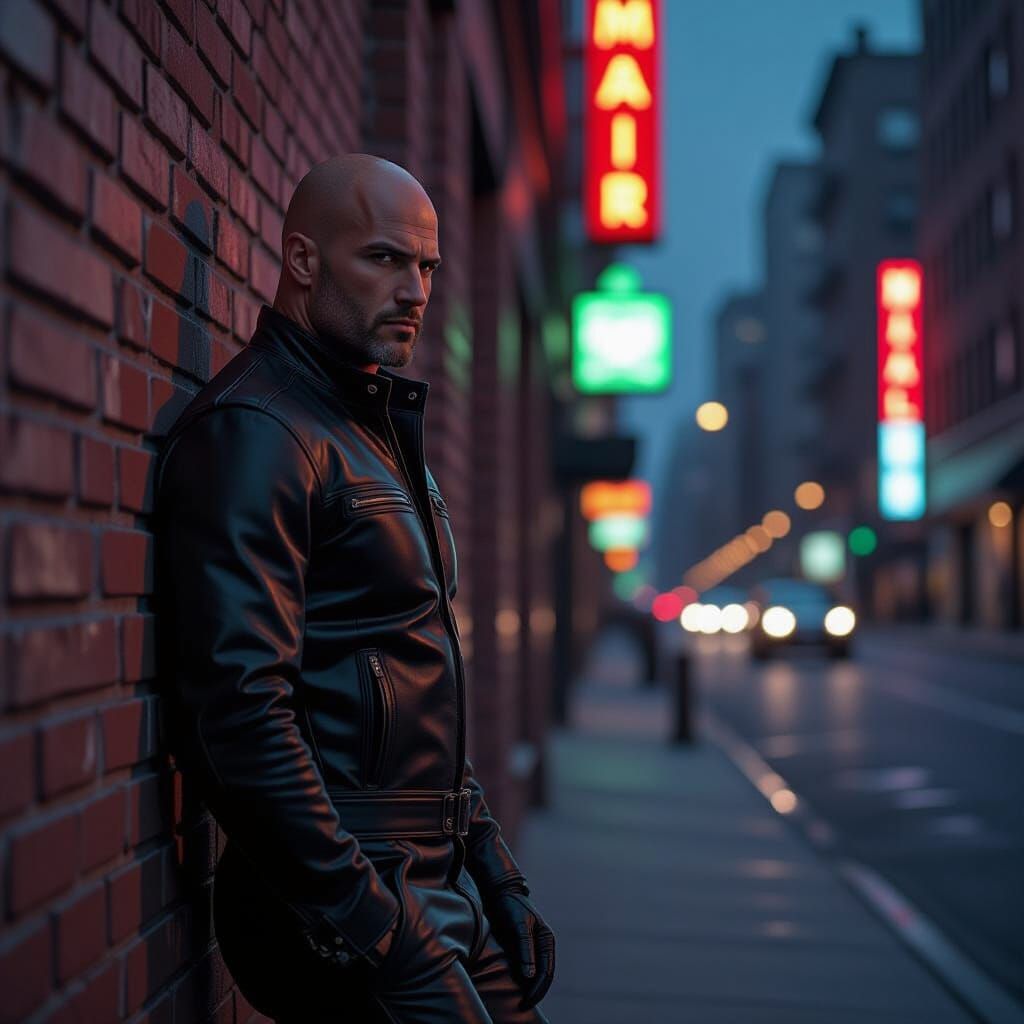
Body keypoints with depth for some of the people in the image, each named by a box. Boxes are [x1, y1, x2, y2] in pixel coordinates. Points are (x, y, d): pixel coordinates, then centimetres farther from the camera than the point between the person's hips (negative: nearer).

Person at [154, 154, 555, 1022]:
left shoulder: (379, 429, 17)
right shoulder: (254, 431, -14)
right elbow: (238, 712, -23)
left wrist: (497, 876, 15)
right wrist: (373, 931, -23)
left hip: (441, 885, 9)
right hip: (341, 899, -9)